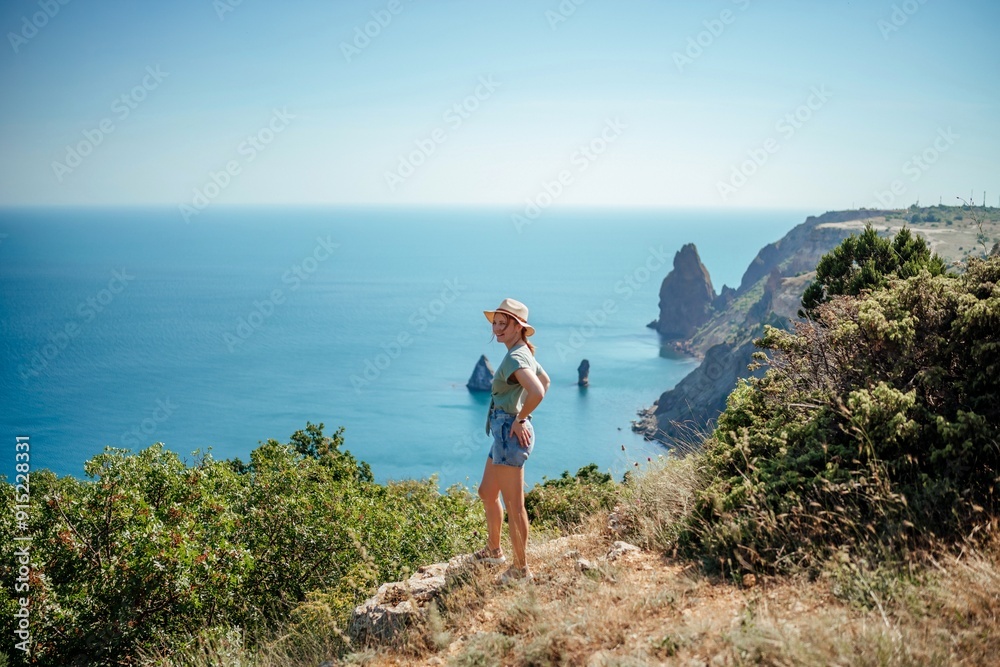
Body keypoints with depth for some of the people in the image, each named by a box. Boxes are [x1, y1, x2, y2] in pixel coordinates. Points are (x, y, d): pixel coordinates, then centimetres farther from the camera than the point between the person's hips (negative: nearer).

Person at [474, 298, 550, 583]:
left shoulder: (515, 358, -19)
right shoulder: (524, 353, 10)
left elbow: (537, 392, -36)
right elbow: (545, 381, 27)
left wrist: (520, 419, -20)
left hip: (510, 433, -11)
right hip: (503, 432, 11)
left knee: (513, 506, -1)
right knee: (487, 493, 24)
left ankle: (521, 569, 9)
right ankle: (493, 551, 40)